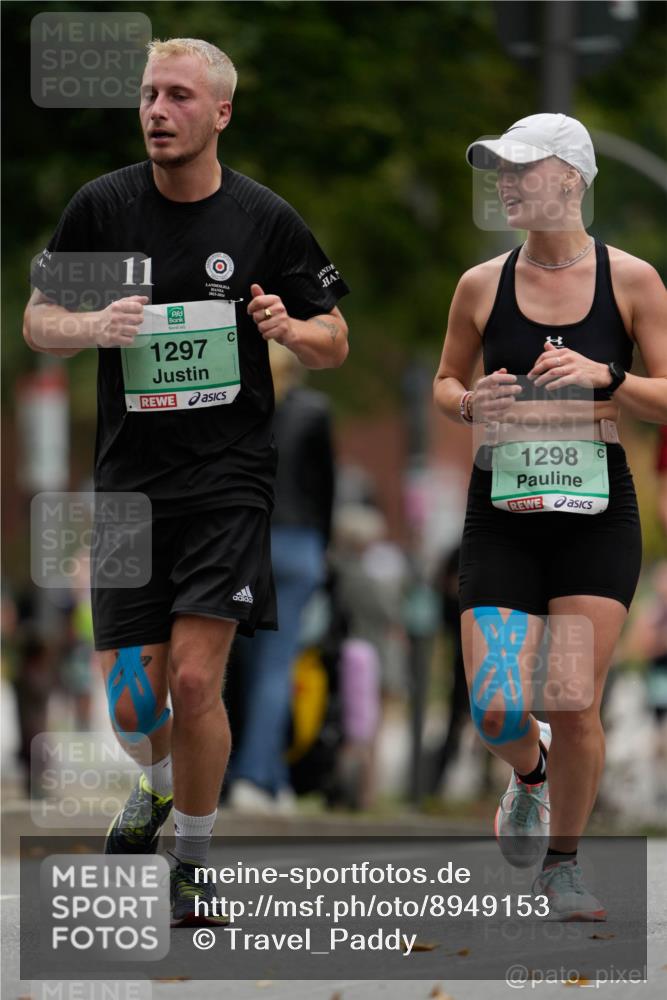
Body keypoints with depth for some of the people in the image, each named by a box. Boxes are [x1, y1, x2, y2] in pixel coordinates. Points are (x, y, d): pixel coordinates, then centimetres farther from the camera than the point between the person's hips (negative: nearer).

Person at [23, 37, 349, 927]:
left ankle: (194, 865, 7)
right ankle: (159, 785, 39)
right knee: (131, 700, 3)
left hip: (228, 482, -2)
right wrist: (94, 327, -14)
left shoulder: (266, 219, -1)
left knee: (196, 681, -13)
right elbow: (37, 322, 8)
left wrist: (290, 328, -15)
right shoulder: (102, 206, 1)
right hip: (129, 479, 2)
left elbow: (335, 343, 8)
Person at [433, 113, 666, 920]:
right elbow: (445, 384, 16)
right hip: (501, 519, 1)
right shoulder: (482, 286, 3)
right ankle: (530, 773, 26)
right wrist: (471, 404, -7)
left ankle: (563, 863, 16)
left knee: (575, 707, -6)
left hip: (597, 519, -1)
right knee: (497, 711, -10)